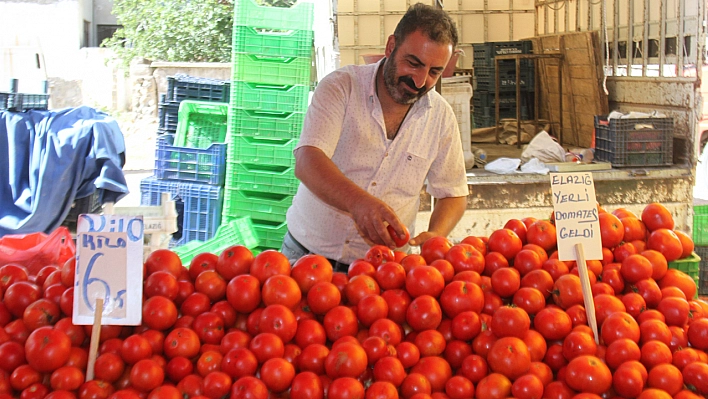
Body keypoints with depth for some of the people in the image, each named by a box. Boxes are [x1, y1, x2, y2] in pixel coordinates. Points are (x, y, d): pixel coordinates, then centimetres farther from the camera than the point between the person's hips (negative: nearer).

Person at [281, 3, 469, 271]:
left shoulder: (441, 116, 1)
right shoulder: (341, 87, -9)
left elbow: (453, 194, 9)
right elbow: (307, 163, -22)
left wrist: (435, 235, -13)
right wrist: (358, 201, -41)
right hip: (308, 251, -2)